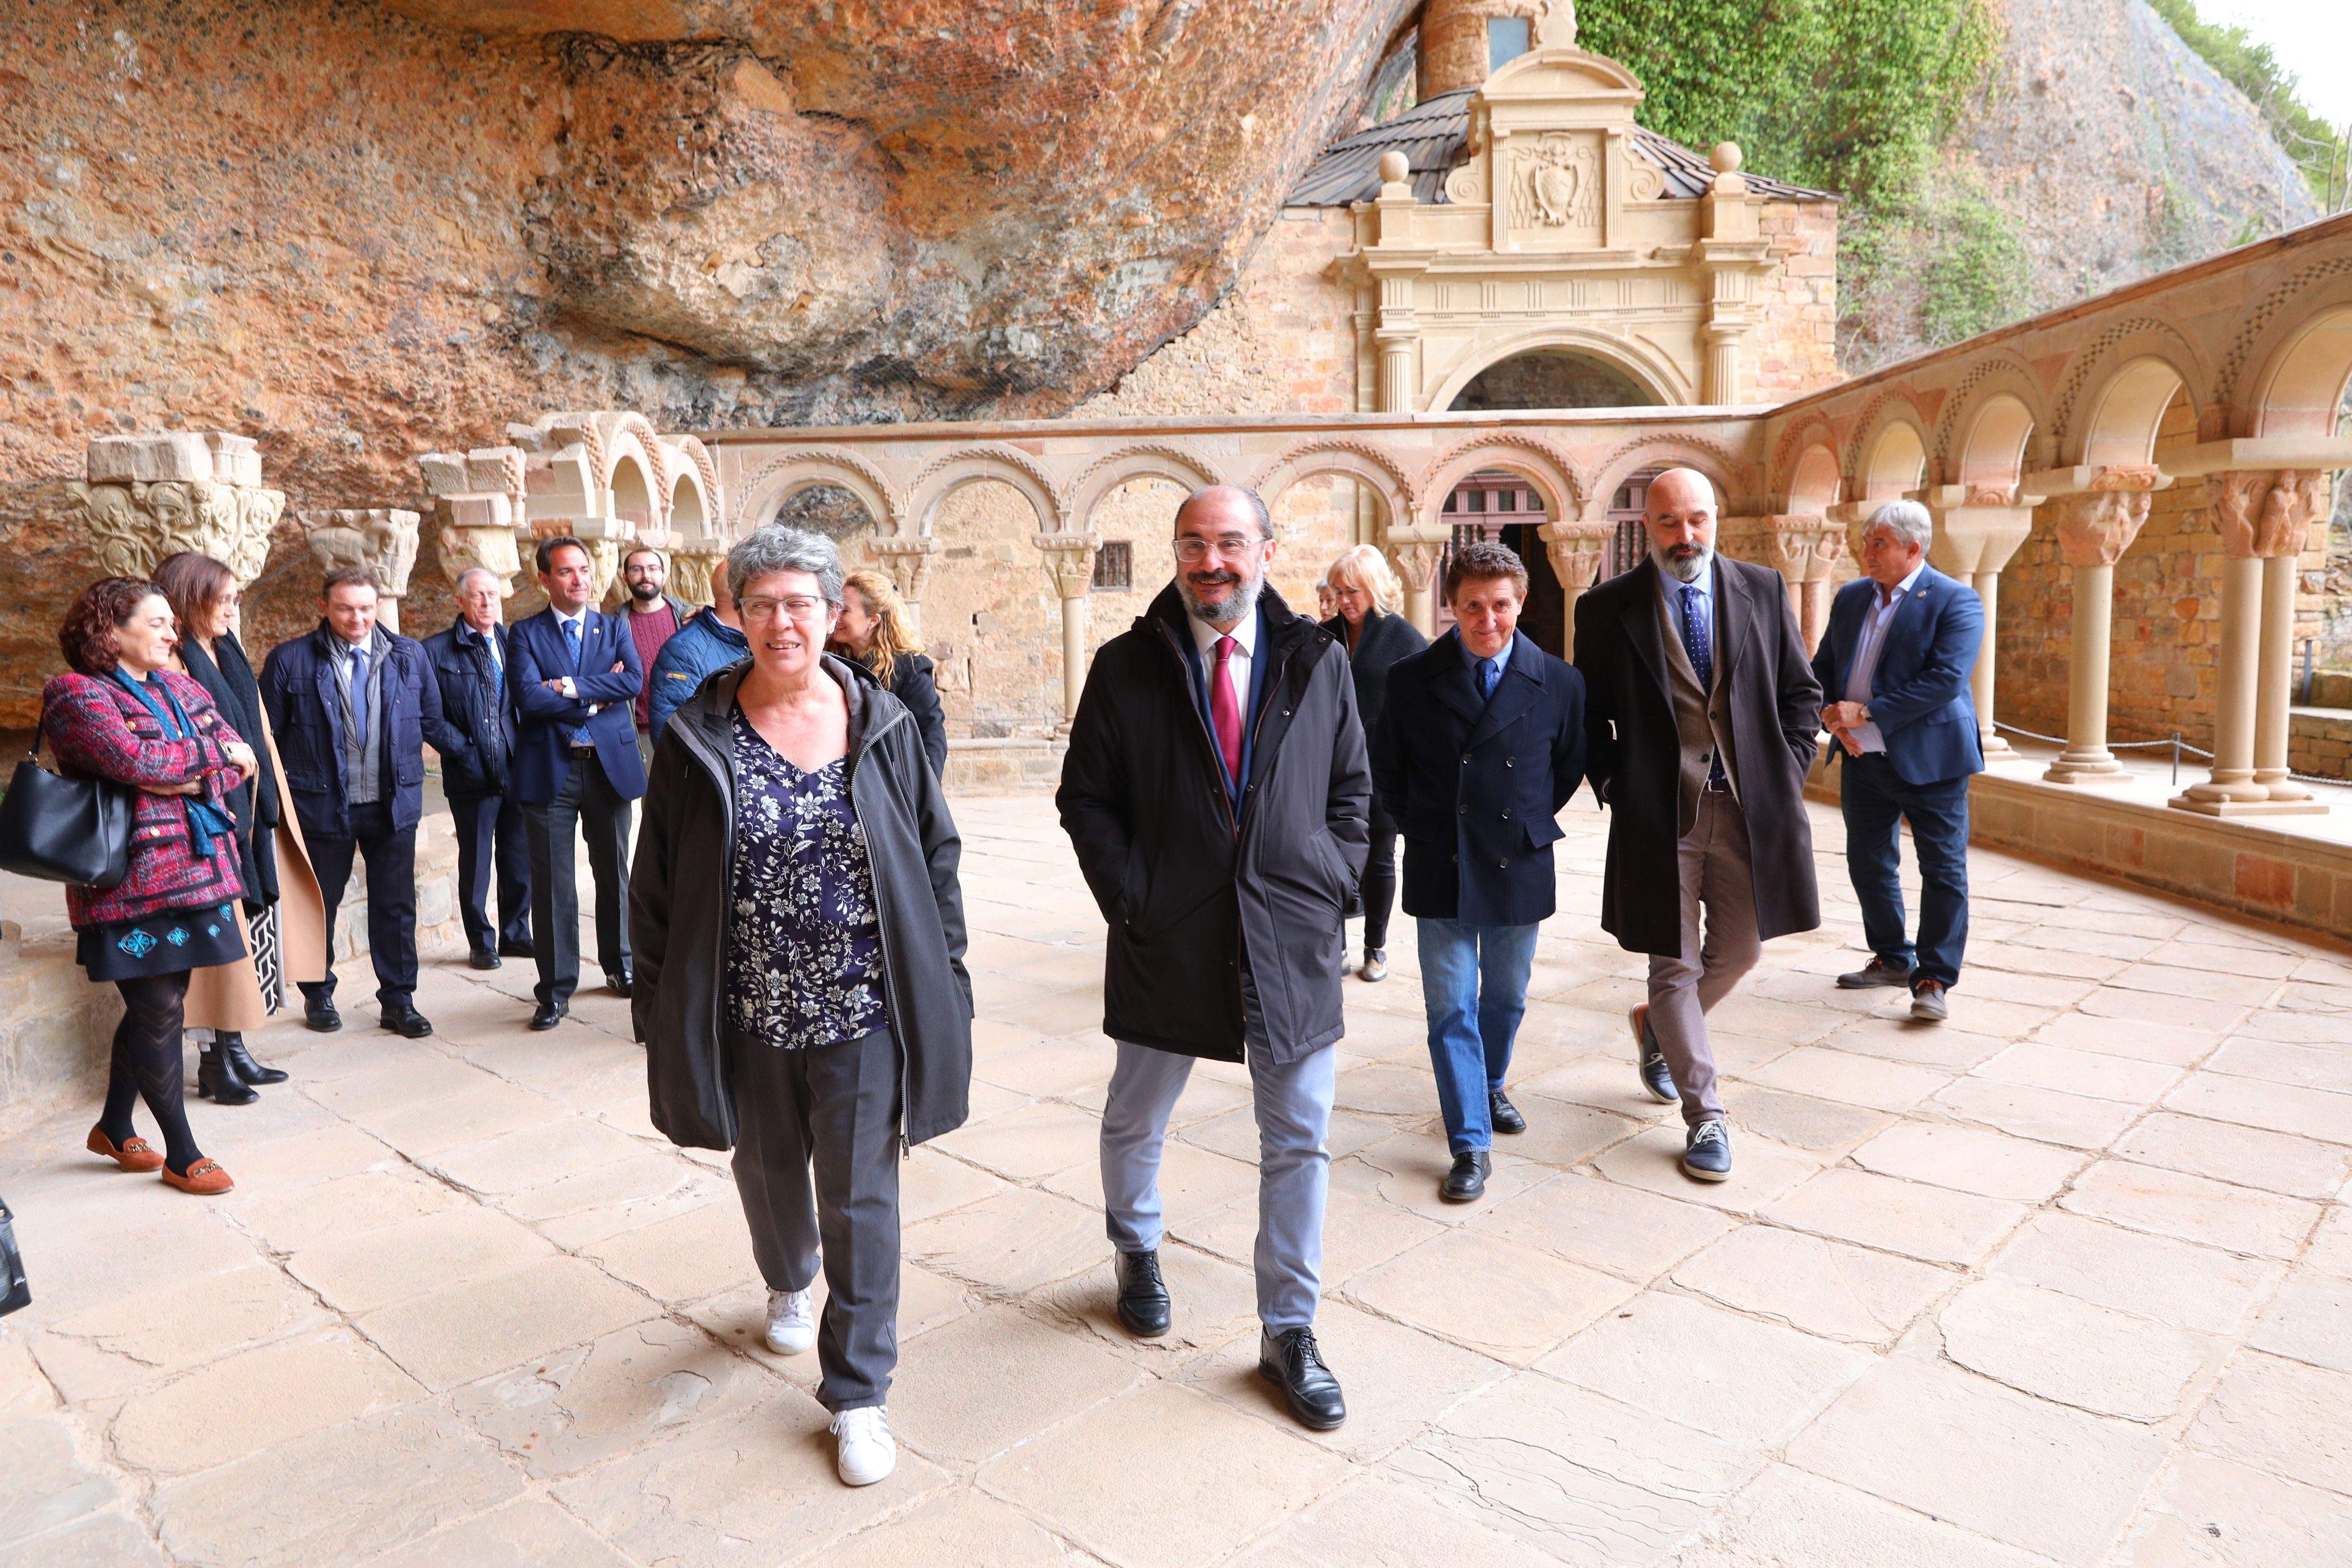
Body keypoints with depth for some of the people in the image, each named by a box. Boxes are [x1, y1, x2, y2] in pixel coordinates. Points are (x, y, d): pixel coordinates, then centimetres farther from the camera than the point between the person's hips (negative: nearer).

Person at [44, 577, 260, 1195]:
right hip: (132, 883, -7)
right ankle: (182, 1154, 11)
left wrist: (189, 779, -13)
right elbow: (137, 761, -23)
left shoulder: (180, 688, 14)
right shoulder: (78, 695, -8)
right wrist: (214, 753, -10)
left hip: (197, 868, 7)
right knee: (158, 1010, 0)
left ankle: (114, 1129, 34)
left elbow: (241, 758, 5)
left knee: (153, 1008, 15)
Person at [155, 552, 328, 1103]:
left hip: (250, 811, 8)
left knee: (253, 927, 11)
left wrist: (271, 805, 14)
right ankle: (214, 1061, 10)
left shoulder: (230, 654, 13)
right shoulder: (173, 663, -11)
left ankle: (234, 1048, 21)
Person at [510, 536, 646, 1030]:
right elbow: (528, 697, -14)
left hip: (610, 766, 2)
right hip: (550, 771, -2)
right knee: (552, 883, 2)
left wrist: (569, 685, -15)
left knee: (614, 873, 12)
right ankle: (556, 988, 11)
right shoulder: (525, 634, 3)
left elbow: (634, 682, -10)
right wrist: (596, 697, -11)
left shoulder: (614, 629, 9)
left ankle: (618, 965, 31)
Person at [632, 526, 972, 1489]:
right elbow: (656, 883, 2)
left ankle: (859, 1393, 19)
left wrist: (943, 971, 0)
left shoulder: (882, 724, -2)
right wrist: (660, 1008, 0)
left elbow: (936, 851, 3)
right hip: (749, 1014, 2)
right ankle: (787, 1282, 56)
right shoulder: (698, 736, -3)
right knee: (769, 1174, 23)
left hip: (863, 1010, -1)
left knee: (861, 1198, 4)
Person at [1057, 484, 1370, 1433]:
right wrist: (1131, 896, -8)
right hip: (1166, 941, 0)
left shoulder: (1318, 662, 2)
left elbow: (1351, 790, 10)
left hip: (1291, 941, 1)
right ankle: (1137, 1251, 49)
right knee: (1136, 1123, 18)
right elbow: (1086, 799, 1)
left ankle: (1288, 1335, 24)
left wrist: (1331, 883, -2)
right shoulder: (1128, 667, -2)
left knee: (1299, 1143, 7)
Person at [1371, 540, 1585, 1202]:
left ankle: (1490, 1088, 44)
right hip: (1442, 871, -1)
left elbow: (1569, 767, 12)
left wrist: (1533, 823, 8)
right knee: (1451, 1007, 0)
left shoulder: (1559, 683, -4)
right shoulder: (1413, 680, -6)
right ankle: (1471, 1144, 8)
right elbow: (1386, 771, 6)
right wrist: (1423, 828, 3)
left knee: (1506, 996, 18)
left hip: (1519, 868, 2)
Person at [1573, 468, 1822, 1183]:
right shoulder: (1607, 608, -2)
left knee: (1740, 949, 14)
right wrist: (1615, 789, -5)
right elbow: (1588, 715, 3)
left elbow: (1800, 691, 11)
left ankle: (1658, 1025, 44)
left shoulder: (1762, 590, 5)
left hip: (1750, 806, 3)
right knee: (1675, 965, 4)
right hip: (1659, 814, -3)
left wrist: (1788, 774, 1)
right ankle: (1704, 1117, 18)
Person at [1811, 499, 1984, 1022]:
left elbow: (1945, 679, -20)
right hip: (1864, 760, 6)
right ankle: (1892, 959, 31)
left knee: (1943, 870, -1)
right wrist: (1831, 714, -7)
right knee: (1868, 863, 14)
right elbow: (1823, 666, 13)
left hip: (1929, 759, -6)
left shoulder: (1955, 601, -10)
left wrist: (1866, 713, -22)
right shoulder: (1851, 597, 10)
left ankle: (1934, 980, 7)